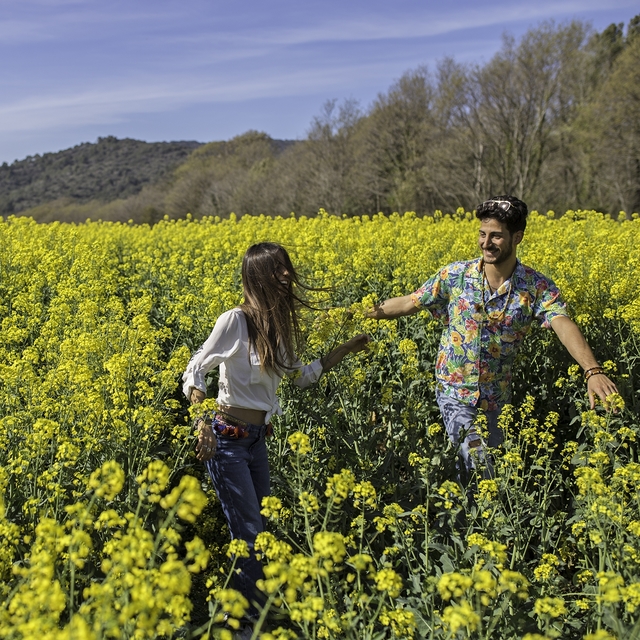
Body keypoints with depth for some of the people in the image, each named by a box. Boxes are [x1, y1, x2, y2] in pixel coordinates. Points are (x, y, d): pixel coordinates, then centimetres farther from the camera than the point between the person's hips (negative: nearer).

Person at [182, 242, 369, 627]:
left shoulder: (280, 325, 5)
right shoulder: (236, 321, -16)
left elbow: (301, 377, 17)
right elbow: (194, 374, -13)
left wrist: (344, 350, 11)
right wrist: (202, 427, -23)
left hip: (258, 439, 8)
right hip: (228, 439, -7)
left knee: (257, 528, 13)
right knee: (250, 535, -5)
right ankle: (248, 617, 10)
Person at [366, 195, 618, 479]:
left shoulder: (537, 287, -9)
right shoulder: (455, 275, -8)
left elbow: (564, 326, -24)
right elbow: (409, 303, 0)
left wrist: (593, 370, -40)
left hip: (496, 400, 2)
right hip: (456, 394, -1)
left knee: (494, 464, 16)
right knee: (479, 467, -21)